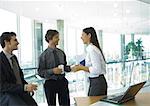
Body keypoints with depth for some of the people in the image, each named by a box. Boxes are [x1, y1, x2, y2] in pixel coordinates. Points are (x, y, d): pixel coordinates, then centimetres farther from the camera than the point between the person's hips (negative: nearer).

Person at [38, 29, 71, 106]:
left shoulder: (61, 53, 5)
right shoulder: (44, 55, -8)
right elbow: (40, 72, -9)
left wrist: (71, 68, -6)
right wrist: (52, 71, -21)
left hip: (62, 81, 4)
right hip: (50, 83, -3)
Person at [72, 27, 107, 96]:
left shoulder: (92, 49, -17)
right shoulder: (90, 48, 11)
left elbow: (96, 70, -22)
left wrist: (81, 68, -16)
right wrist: (81, 67, 8)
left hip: (97, 82, -9)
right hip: (94, 82, 9)